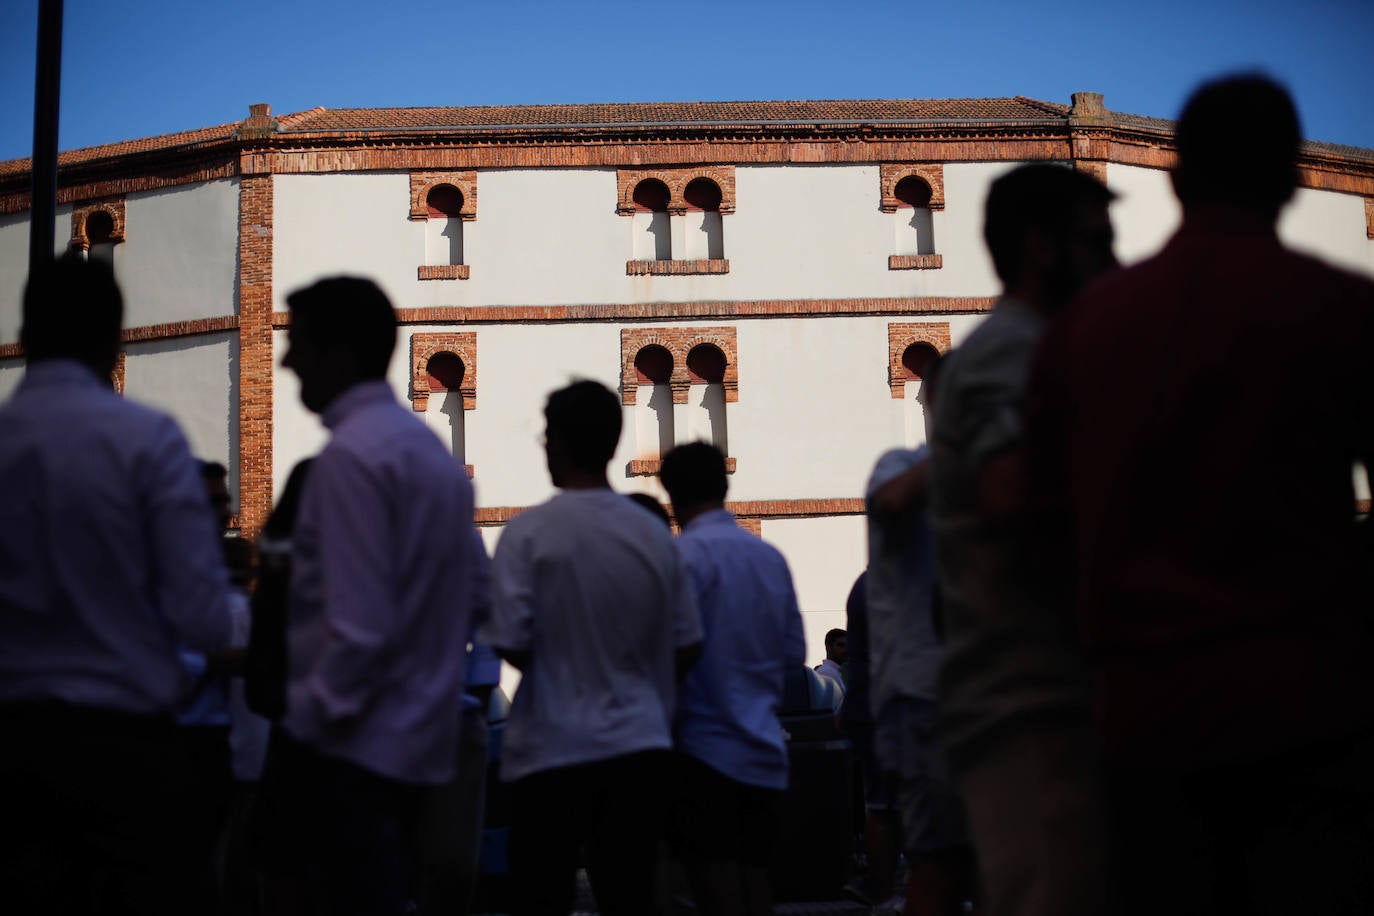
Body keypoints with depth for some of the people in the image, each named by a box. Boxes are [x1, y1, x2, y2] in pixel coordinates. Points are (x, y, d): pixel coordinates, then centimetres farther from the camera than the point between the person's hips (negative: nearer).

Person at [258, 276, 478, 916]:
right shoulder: (431, 450, 14)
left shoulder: (352, 453, -15)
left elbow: (359, 624, -21)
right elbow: (451, 607, 16)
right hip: (418, 742, 9)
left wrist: (309, 714, -11)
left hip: (348, 744, -9)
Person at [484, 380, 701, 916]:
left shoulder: (529, 532, -9)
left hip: (553, 749, -4)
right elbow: (686, 646, 8)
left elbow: (510, 645, -13)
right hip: (639, 744, 4)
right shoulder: (656, 535, 5)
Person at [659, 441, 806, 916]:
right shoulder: (771, 557, 11)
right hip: (765, 749, 6)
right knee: (754, 873, 10)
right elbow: (794, 651, 14)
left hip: (708, 745, -6)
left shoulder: (687, 554, -9)